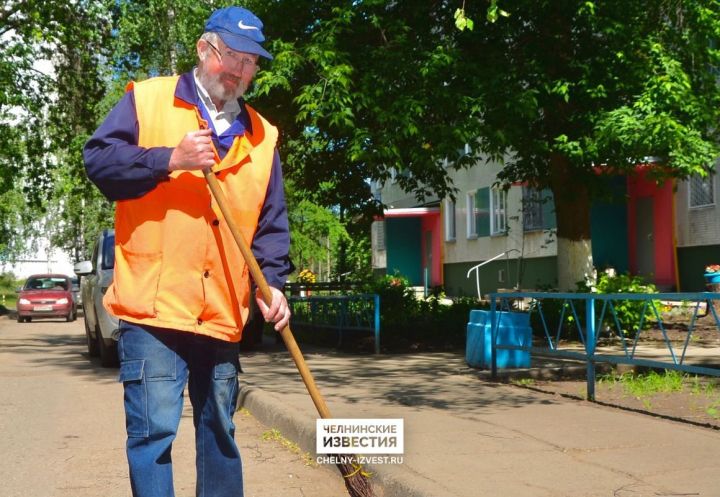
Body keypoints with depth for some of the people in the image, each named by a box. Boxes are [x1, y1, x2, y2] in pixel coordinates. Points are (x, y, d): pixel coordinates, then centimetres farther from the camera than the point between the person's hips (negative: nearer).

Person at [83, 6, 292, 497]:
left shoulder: (261, 136, 14)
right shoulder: (148, 100, 4)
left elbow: (271, 223, 13)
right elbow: (99, 158, -6)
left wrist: (273, 283, 0)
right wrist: (171, 159, -16)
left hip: (223, 315, 5)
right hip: (154, 308, -4)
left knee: (220, 431, 15)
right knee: (154, 430, -6)